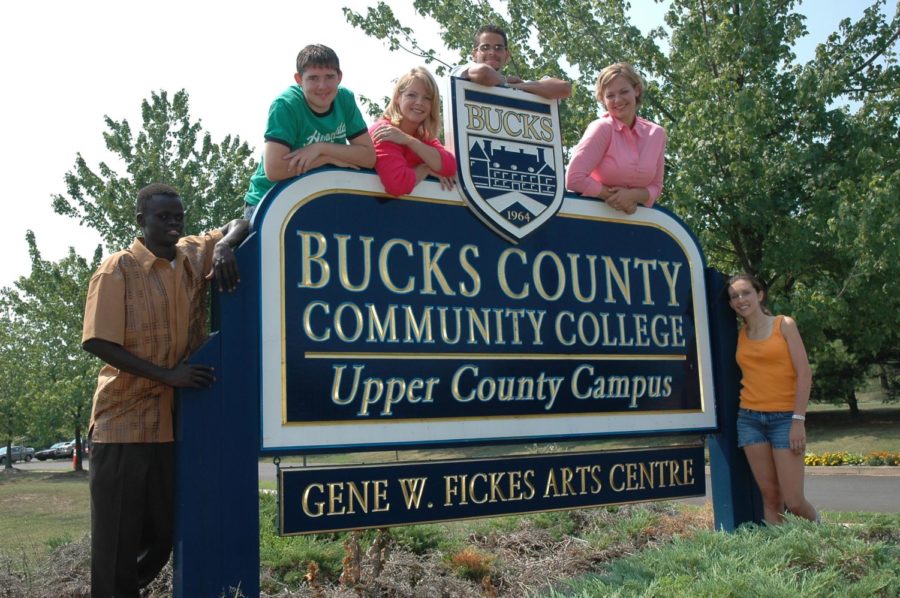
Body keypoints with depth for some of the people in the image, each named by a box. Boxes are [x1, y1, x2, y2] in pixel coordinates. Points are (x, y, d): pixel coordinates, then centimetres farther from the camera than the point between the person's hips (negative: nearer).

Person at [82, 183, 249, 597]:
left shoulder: (194, 257, 7)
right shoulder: (118, 269, -7)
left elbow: (239, 225, 16)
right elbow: (98, 342, -12)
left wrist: (224, 246, -8)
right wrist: (168, 375, -18)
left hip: (174, 421, 5)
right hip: (124, 420, -5)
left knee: (164, 531, 14)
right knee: (118, 538, 2)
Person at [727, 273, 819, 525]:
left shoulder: (784, 325, 0)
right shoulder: (741, 334, 11)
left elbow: (804, 374, -5)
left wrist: (799, 420, -12)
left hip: (784, 418, -3)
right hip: (750, 420, 3)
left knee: (794, 502, -6)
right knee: (770, 497, 1)